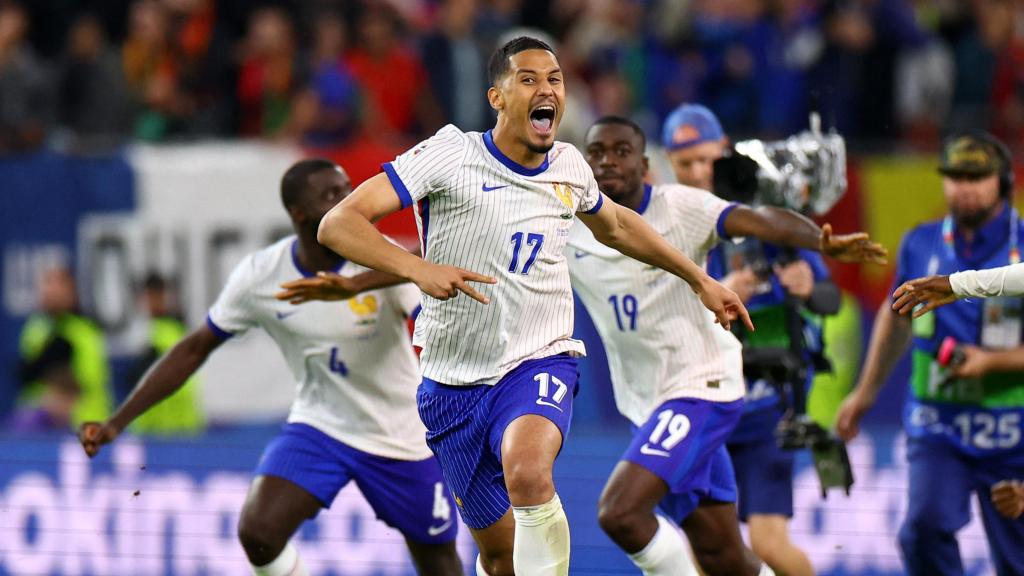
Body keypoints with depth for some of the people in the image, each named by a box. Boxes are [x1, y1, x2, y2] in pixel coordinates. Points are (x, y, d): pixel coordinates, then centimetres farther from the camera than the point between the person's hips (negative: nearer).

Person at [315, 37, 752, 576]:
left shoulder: (568, 167, 2)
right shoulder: (451, 156, -12)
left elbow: (615, 227, 27)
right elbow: (337, 224, -19)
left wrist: (699, 279, 29)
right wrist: (418, 268, -34)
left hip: (540, 363, 1)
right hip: (454, 384, 0)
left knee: (528, 473, -34)